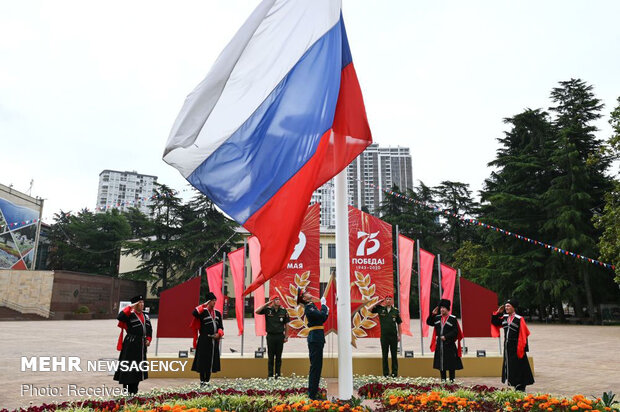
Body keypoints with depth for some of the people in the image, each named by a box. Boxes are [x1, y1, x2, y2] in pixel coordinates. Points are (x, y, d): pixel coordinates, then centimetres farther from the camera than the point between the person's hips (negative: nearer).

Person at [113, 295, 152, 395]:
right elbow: (120, 317, -31)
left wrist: (148, 339, 4)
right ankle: (126, 389, 9)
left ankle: (134, 390, 25)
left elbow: (149, 329, 17)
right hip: (131, 345, -7)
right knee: (128, 368, -3)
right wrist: (130, 307, -25)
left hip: (141, 345, 7)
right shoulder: (130, 315, -10)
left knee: (138, 368, 13)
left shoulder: (145, 315, 11)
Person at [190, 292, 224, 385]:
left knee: (212, 361, 8)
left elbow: (221, 326, 15)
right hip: (204, 340, -6)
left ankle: (207, 381, 19)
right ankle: (202, 381, 9)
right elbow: (194, 313, -28)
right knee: (203, 361, -2)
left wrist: (219, 334, -4)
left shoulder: (218, 313, 12)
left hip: (214, 340, 6)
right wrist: (204, 305, -21)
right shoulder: (203, 311, -5)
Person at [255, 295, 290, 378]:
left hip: (280, 336, 1)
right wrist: (266, 304, -14)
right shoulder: (268, 309, -1)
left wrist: (286, 336, 5)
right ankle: (270, 375, 12)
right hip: (270, 336, -1)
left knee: (279, 356, 7)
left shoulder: (283, 310, 3)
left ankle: (278, 374, 16)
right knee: (270, 356, 5)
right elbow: (257, 311, -15)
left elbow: (286, 324, 8)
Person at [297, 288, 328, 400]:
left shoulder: (312, 306, 16)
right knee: (315, 366, -7)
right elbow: (321, 316, -24)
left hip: (317, 338, 10)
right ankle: (312, 394, -2)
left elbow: (322, 319, 20)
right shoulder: (308, 308, -13)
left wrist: (326, 312, 3)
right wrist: (323, 305, -9)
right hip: (315, 338, -10)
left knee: (317, 366, 15)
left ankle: (313, 391, 23)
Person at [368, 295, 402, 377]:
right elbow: (369, 309, 1)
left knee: (394, 355, 6)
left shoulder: (396, 311, 3)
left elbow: (399, 323, 7)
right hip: (384, 336, 0)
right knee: (385, 355, 6)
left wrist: (399, 335, 3)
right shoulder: (380, 309, 3)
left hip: (393, 336, 0)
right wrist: (378, 302, 0)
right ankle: (386, 373, 13)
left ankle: (395, 373, 14)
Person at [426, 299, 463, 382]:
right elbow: (428, 322, 10)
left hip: (449, 344, -4)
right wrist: (432, 314, -2)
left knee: (451, 362, 0)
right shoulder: (437, 317, 10)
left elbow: (455, 331, -9)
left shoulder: (453, 318, -5)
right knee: (440, 362, 7)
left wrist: (446, 337, -17)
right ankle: (443, 380, 16)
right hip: (439, 343, 5)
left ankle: (451, 379, 10)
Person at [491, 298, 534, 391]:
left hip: (516, 347, -6)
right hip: (507, 346, 6)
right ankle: (512, 385, 23)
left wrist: (521, 348, -16)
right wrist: (498, 312, 3)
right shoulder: (504, 317, 6)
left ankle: (520, 388, 11)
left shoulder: (519, 319, -13)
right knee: (508, 366, 12)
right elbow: (494, 322, 16)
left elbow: (523, 334, -13)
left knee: (518, 367, 0)